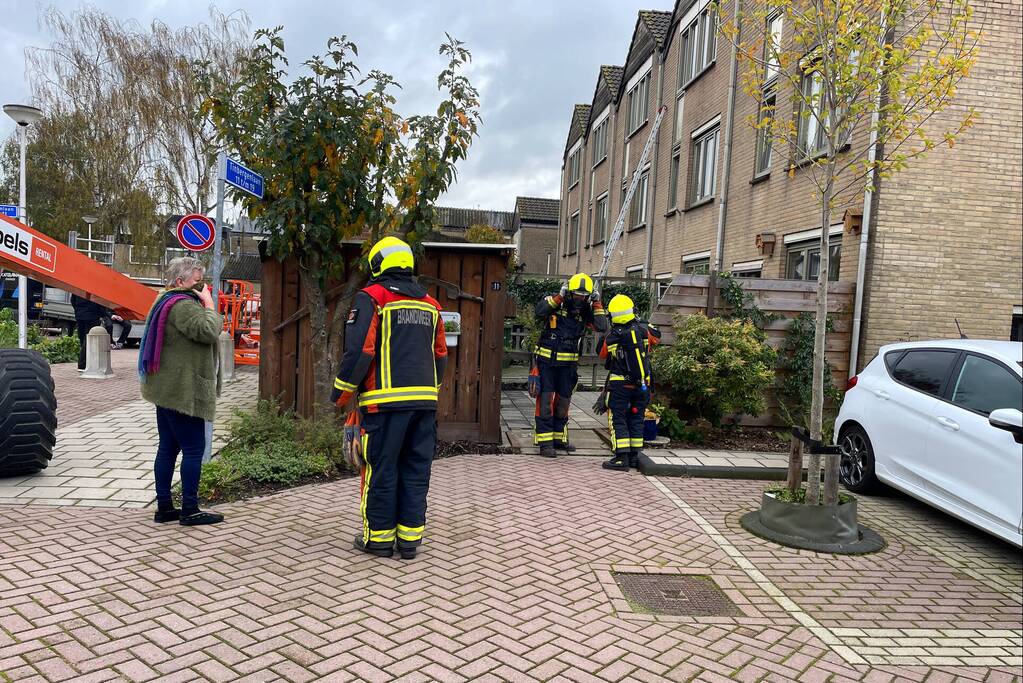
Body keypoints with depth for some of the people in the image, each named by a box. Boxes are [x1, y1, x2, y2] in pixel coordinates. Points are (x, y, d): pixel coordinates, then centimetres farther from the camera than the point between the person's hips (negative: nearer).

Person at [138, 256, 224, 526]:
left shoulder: (166, 301, 20)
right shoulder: (183, 304, -15)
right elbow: (209, 331, -24)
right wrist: (209, 304, -13)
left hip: (167, 389, 11)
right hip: (183, 390, -11)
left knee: (168, 448, 12)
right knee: (194, 448, -5)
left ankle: (164, 507, 17)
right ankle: (190, 510, 0)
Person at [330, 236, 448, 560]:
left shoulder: (372, 297, -3)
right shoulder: (429, 304, 16)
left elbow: (360, 349, -10)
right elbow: (440, 354, 19)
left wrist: (341, 393, 0)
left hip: (386, 400, -5)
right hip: (424, 399, 5)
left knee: (381, 469, 4)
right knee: (416, 469, 10)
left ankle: (379, 537, 12)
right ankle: (410, 537, 15)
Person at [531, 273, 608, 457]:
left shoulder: (585, 313, 2)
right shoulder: (555, 304, -8)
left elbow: (602, 327, -11)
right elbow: (539, 312, -27)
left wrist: (597, 304, -11)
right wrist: (559, 297, -27)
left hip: (568, 364, 5)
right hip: (546, 361, -4)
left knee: (563, 402, 15)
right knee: (545, 401, -7)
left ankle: (559, 438, 29)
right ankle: (545, 442, -3)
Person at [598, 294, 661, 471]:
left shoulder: (610, 338, -10)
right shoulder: (643, 330, -4)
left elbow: (602, 355, 10)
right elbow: (656, 338, 18)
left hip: (620, 385, -3)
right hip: (642, 384, 3)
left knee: (618, 420, 2)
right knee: (636, 419, 13)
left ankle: (622, 458, -5)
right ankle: (635, 456, 18)